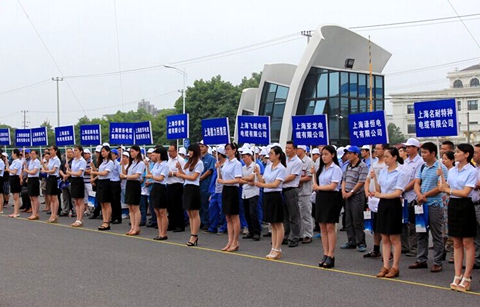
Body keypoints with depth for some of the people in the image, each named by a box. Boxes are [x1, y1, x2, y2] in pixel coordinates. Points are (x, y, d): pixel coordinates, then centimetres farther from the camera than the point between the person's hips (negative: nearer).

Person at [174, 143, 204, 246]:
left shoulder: (199, 163, -5)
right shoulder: (189, 162, 18)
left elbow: (194, 177, -11)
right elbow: (184, 175, 16)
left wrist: (180, 175, -6)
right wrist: (179, 168, 2)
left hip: (193, 188, -8)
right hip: (186, 188, 8)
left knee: (195, 214, -4)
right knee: (189, 214, 8)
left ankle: (194, 236, -2)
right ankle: (193, 236, 12)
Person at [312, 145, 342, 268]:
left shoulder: (336, 169, -6)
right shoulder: (321, 168, 15)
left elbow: (333, 186, -14)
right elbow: (316, 184, 14)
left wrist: (318, 187, -4)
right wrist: (314, 173, 6)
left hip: (331, 198, -7)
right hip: (320, 198, 7)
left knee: (330, 227, -5)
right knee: (323, 228, 6)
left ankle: (331, 256, -2)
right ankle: (325, 255, 10)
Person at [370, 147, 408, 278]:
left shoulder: (401, 173, -11)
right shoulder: (382, 171, 8)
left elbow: (397, 193, -16)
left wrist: (381, 195, -19)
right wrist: (374, 178, -1)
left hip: (393, 205, -7)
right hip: (383, 204, 7)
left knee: (394, 238, 2)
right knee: (384, 238, 9)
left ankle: (395, 267, 10)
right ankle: (385, 266, 15)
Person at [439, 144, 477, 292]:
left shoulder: (472, 171, -9)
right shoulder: (452, 171, 11)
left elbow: (465, 192, -16)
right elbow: (447, 188, 10)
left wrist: (447, 190, -10)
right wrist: (441, 177, 1)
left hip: (465, 206, -7)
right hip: (452, 205, 7)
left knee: (467, 243, 0)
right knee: (457, 243, 10)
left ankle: (466, 278, 5)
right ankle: (457, 276, 14)